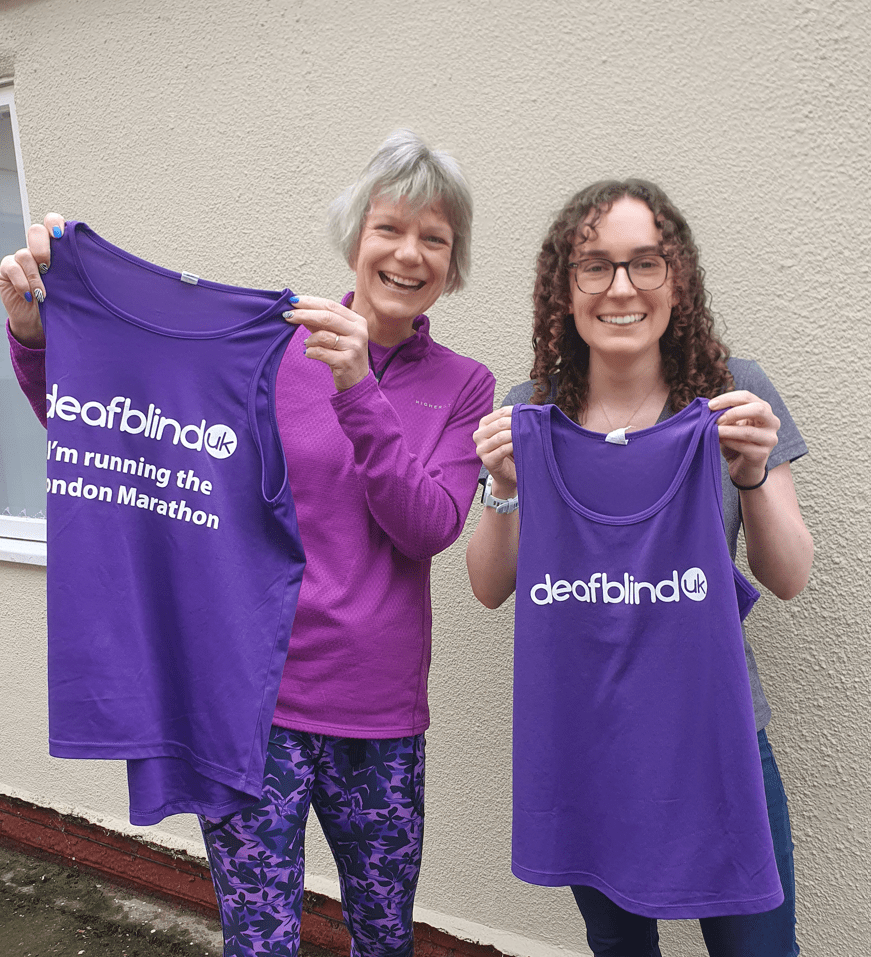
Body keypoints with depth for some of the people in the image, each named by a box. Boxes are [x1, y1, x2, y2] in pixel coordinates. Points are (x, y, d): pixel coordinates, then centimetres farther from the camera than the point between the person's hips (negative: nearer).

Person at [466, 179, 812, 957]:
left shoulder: (735, 395, -6)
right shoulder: (532, 414, -4)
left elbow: (790, 580, -5)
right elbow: (491, 590, -2)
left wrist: (752, 478, -23)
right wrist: (505, 490, -20)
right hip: (579, 739, 1)